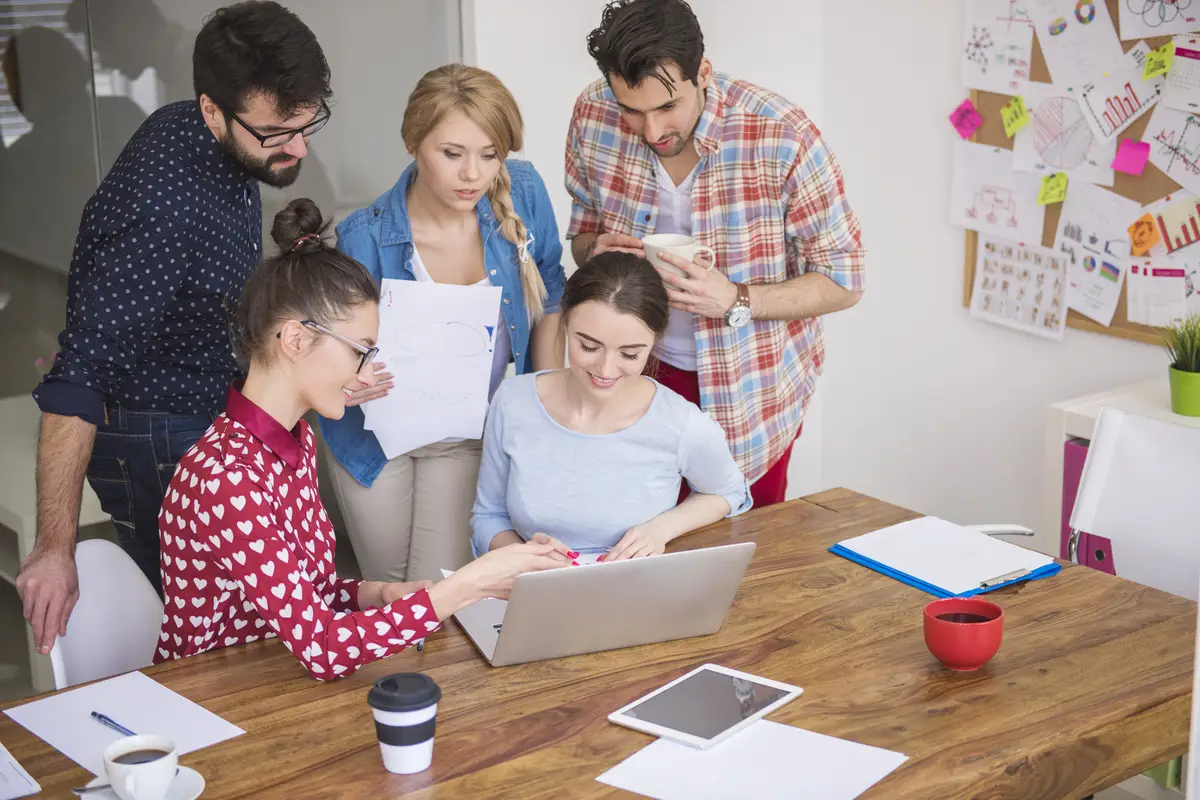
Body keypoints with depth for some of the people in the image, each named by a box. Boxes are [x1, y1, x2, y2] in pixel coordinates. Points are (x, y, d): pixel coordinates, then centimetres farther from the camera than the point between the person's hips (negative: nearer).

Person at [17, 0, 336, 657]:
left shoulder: (227, 146, -4)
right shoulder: (162, 213, -32)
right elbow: (77, 382, -32)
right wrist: (55, 547, -31)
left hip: (211, 422, 9)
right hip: (159, 446, -9)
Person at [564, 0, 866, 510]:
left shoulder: (783, 138, -23)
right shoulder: (593, 116, -12)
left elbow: (844, 280, -13)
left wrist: (734, 301, -27)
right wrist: (594, 253, -17)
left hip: (749, 389, -2)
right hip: (644, 369, 2)